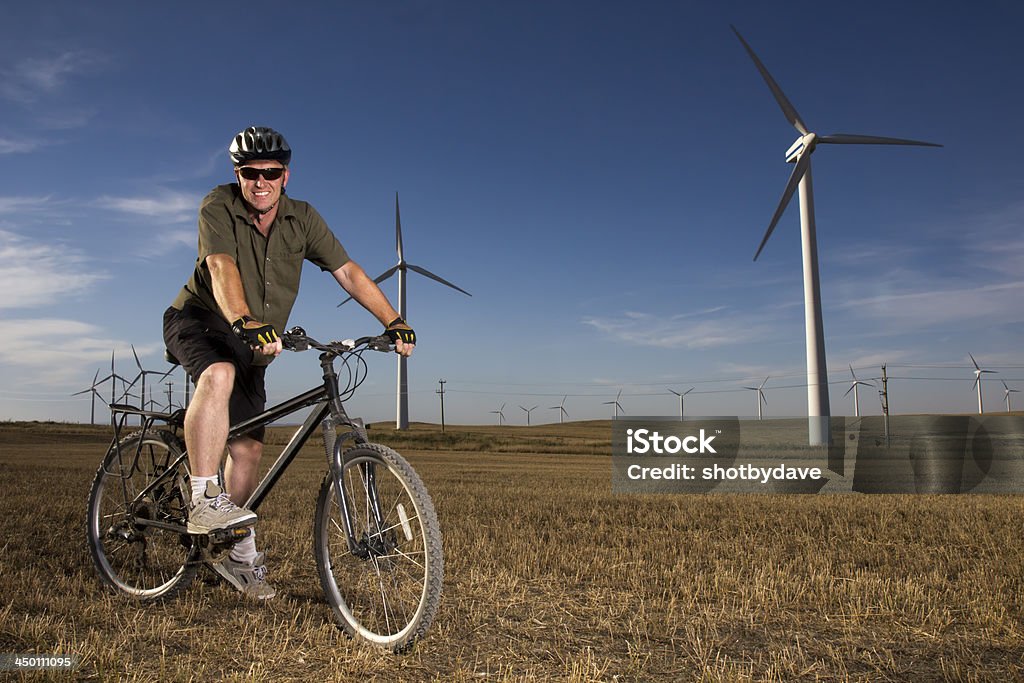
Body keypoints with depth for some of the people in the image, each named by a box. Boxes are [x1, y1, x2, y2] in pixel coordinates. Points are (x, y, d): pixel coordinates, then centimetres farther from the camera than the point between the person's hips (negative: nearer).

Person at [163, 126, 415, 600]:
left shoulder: (302, 219, -6)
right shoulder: (218, 207, -17)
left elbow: (348, 272, -12)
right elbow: (222, 268, -34)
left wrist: (393, 322, -24)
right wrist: (246, 323, -52)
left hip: (254, 343, 4)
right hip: (198, 320, -4)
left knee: (248, 448, 3)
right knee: (219, 375, -39)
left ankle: (239, 555, 17)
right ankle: (205, 501, -34)